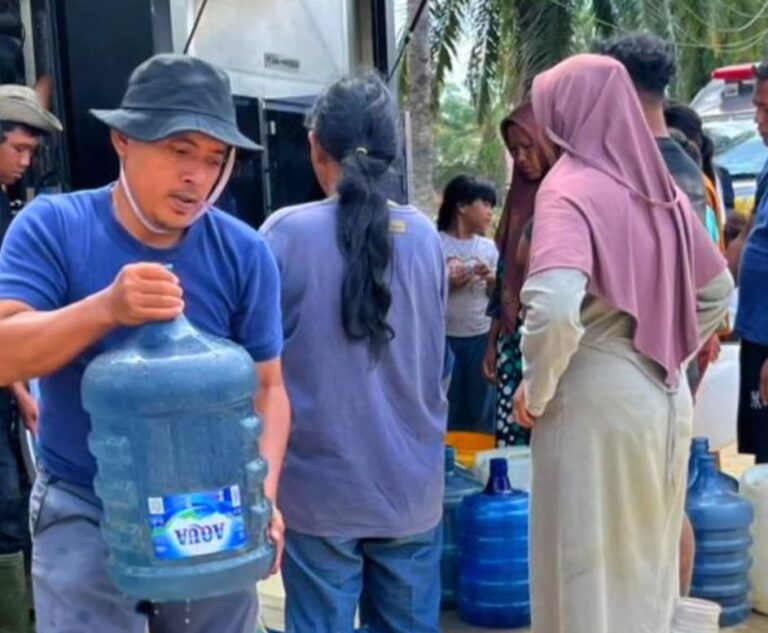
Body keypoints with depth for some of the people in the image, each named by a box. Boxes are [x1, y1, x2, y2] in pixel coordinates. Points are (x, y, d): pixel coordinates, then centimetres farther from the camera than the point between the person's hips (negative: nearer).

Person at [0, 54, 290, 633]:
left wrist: (262, 492, -17)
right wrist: (107, 307, -36)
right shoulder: (51, 227, -10)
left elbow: (267, 387, -2)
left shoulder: (244, 253, -7)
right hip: (83, 510, -2)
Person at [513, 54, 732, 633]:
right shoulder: (661, 185, 8)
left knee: (587, 567, 6)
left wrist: (536, 389, -14)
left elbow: (555, 309, -29)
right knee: (646, 559, 19)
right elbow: (718, 290, 18)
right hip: (665, 401, 7)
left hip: (596, 406, -7)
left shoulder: (571, 188, -14)